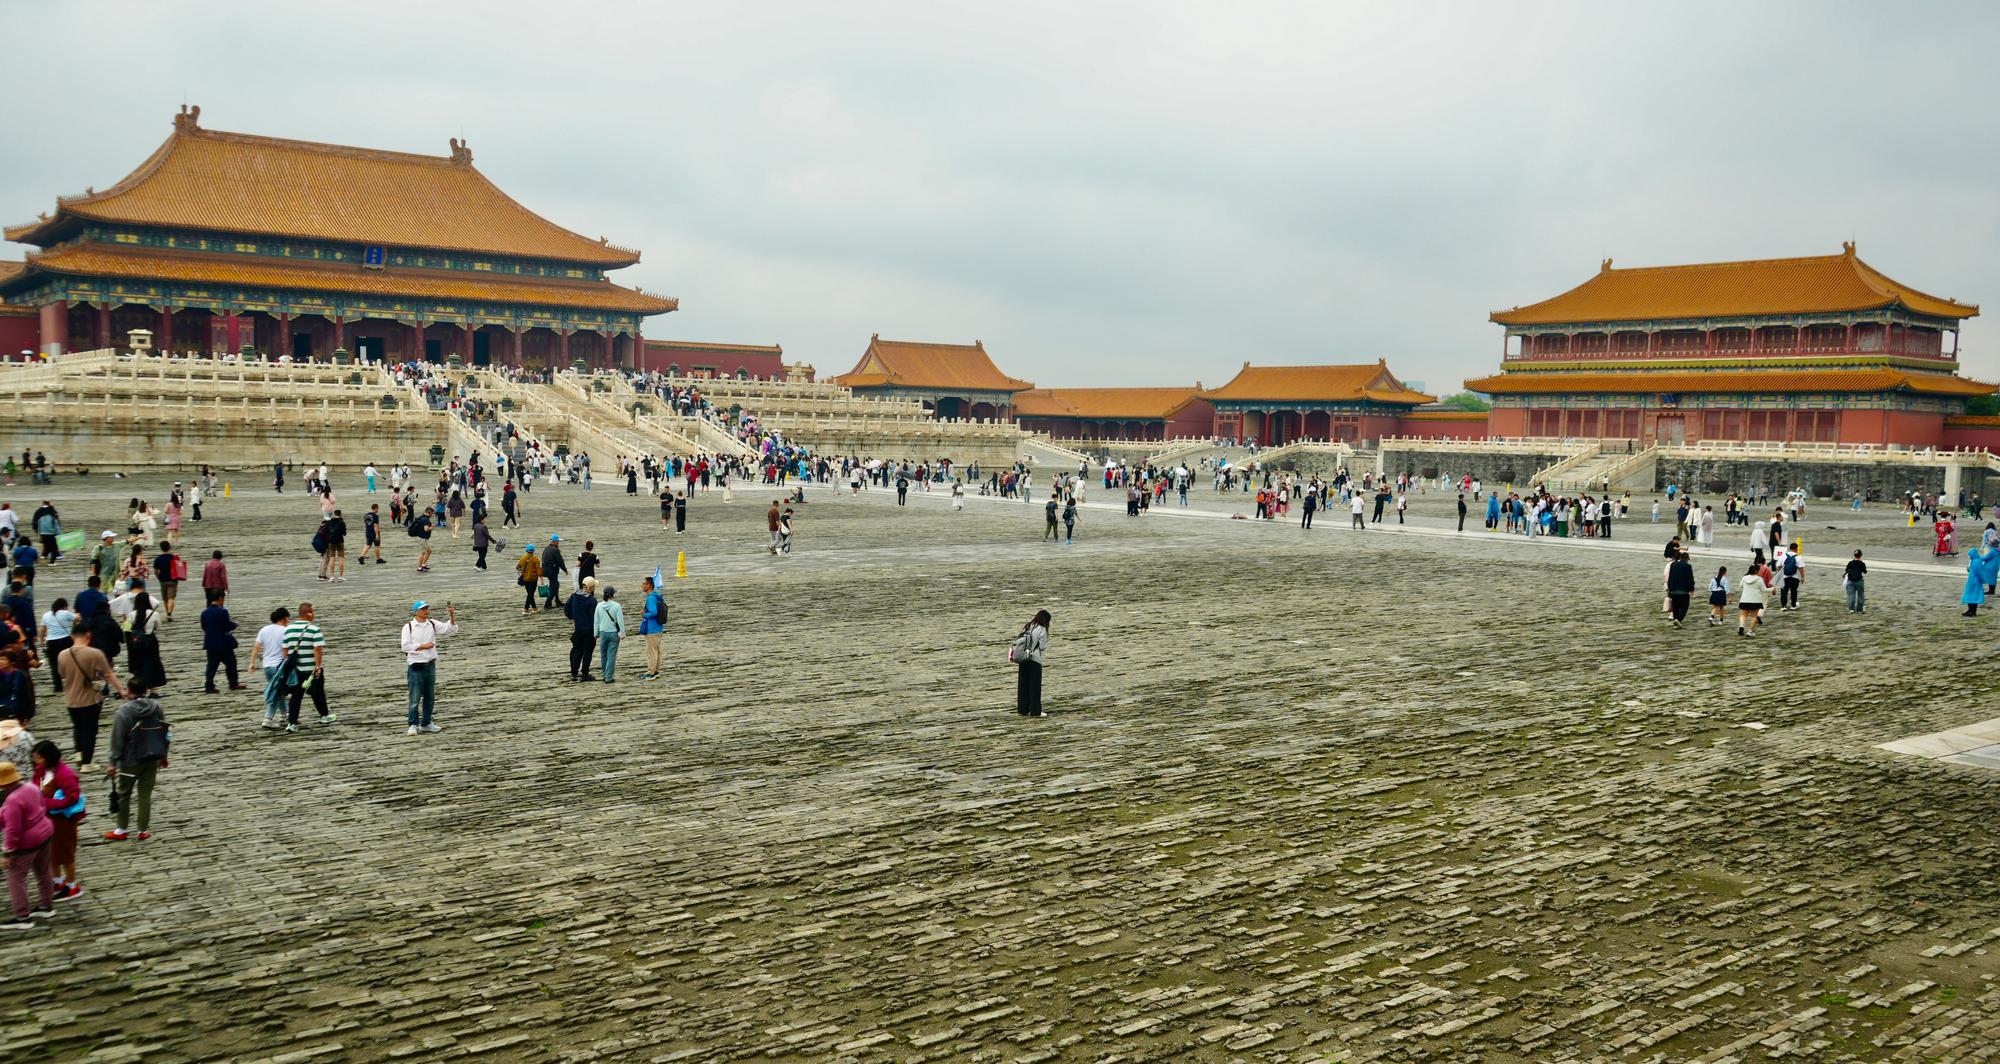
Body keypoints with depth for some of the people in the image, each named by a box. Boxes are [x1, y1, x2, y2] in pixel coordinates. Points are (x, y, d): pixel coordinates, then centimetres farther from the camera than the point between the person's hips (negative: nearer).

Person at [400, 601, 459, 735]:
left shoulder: (433, 624, 6)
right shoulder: (408, 627, -4)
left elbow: (451, 629, 2)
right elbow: (406, 646, -12)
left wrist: (452, 616, -13)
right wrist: (423, 646, -15)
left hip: (430, 665, 5)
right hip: (416, 667, -5)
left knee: (430, 697, 12)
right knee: (415, 698, -3)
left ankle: (426, 723, 23)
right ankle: (413, 725, 5)